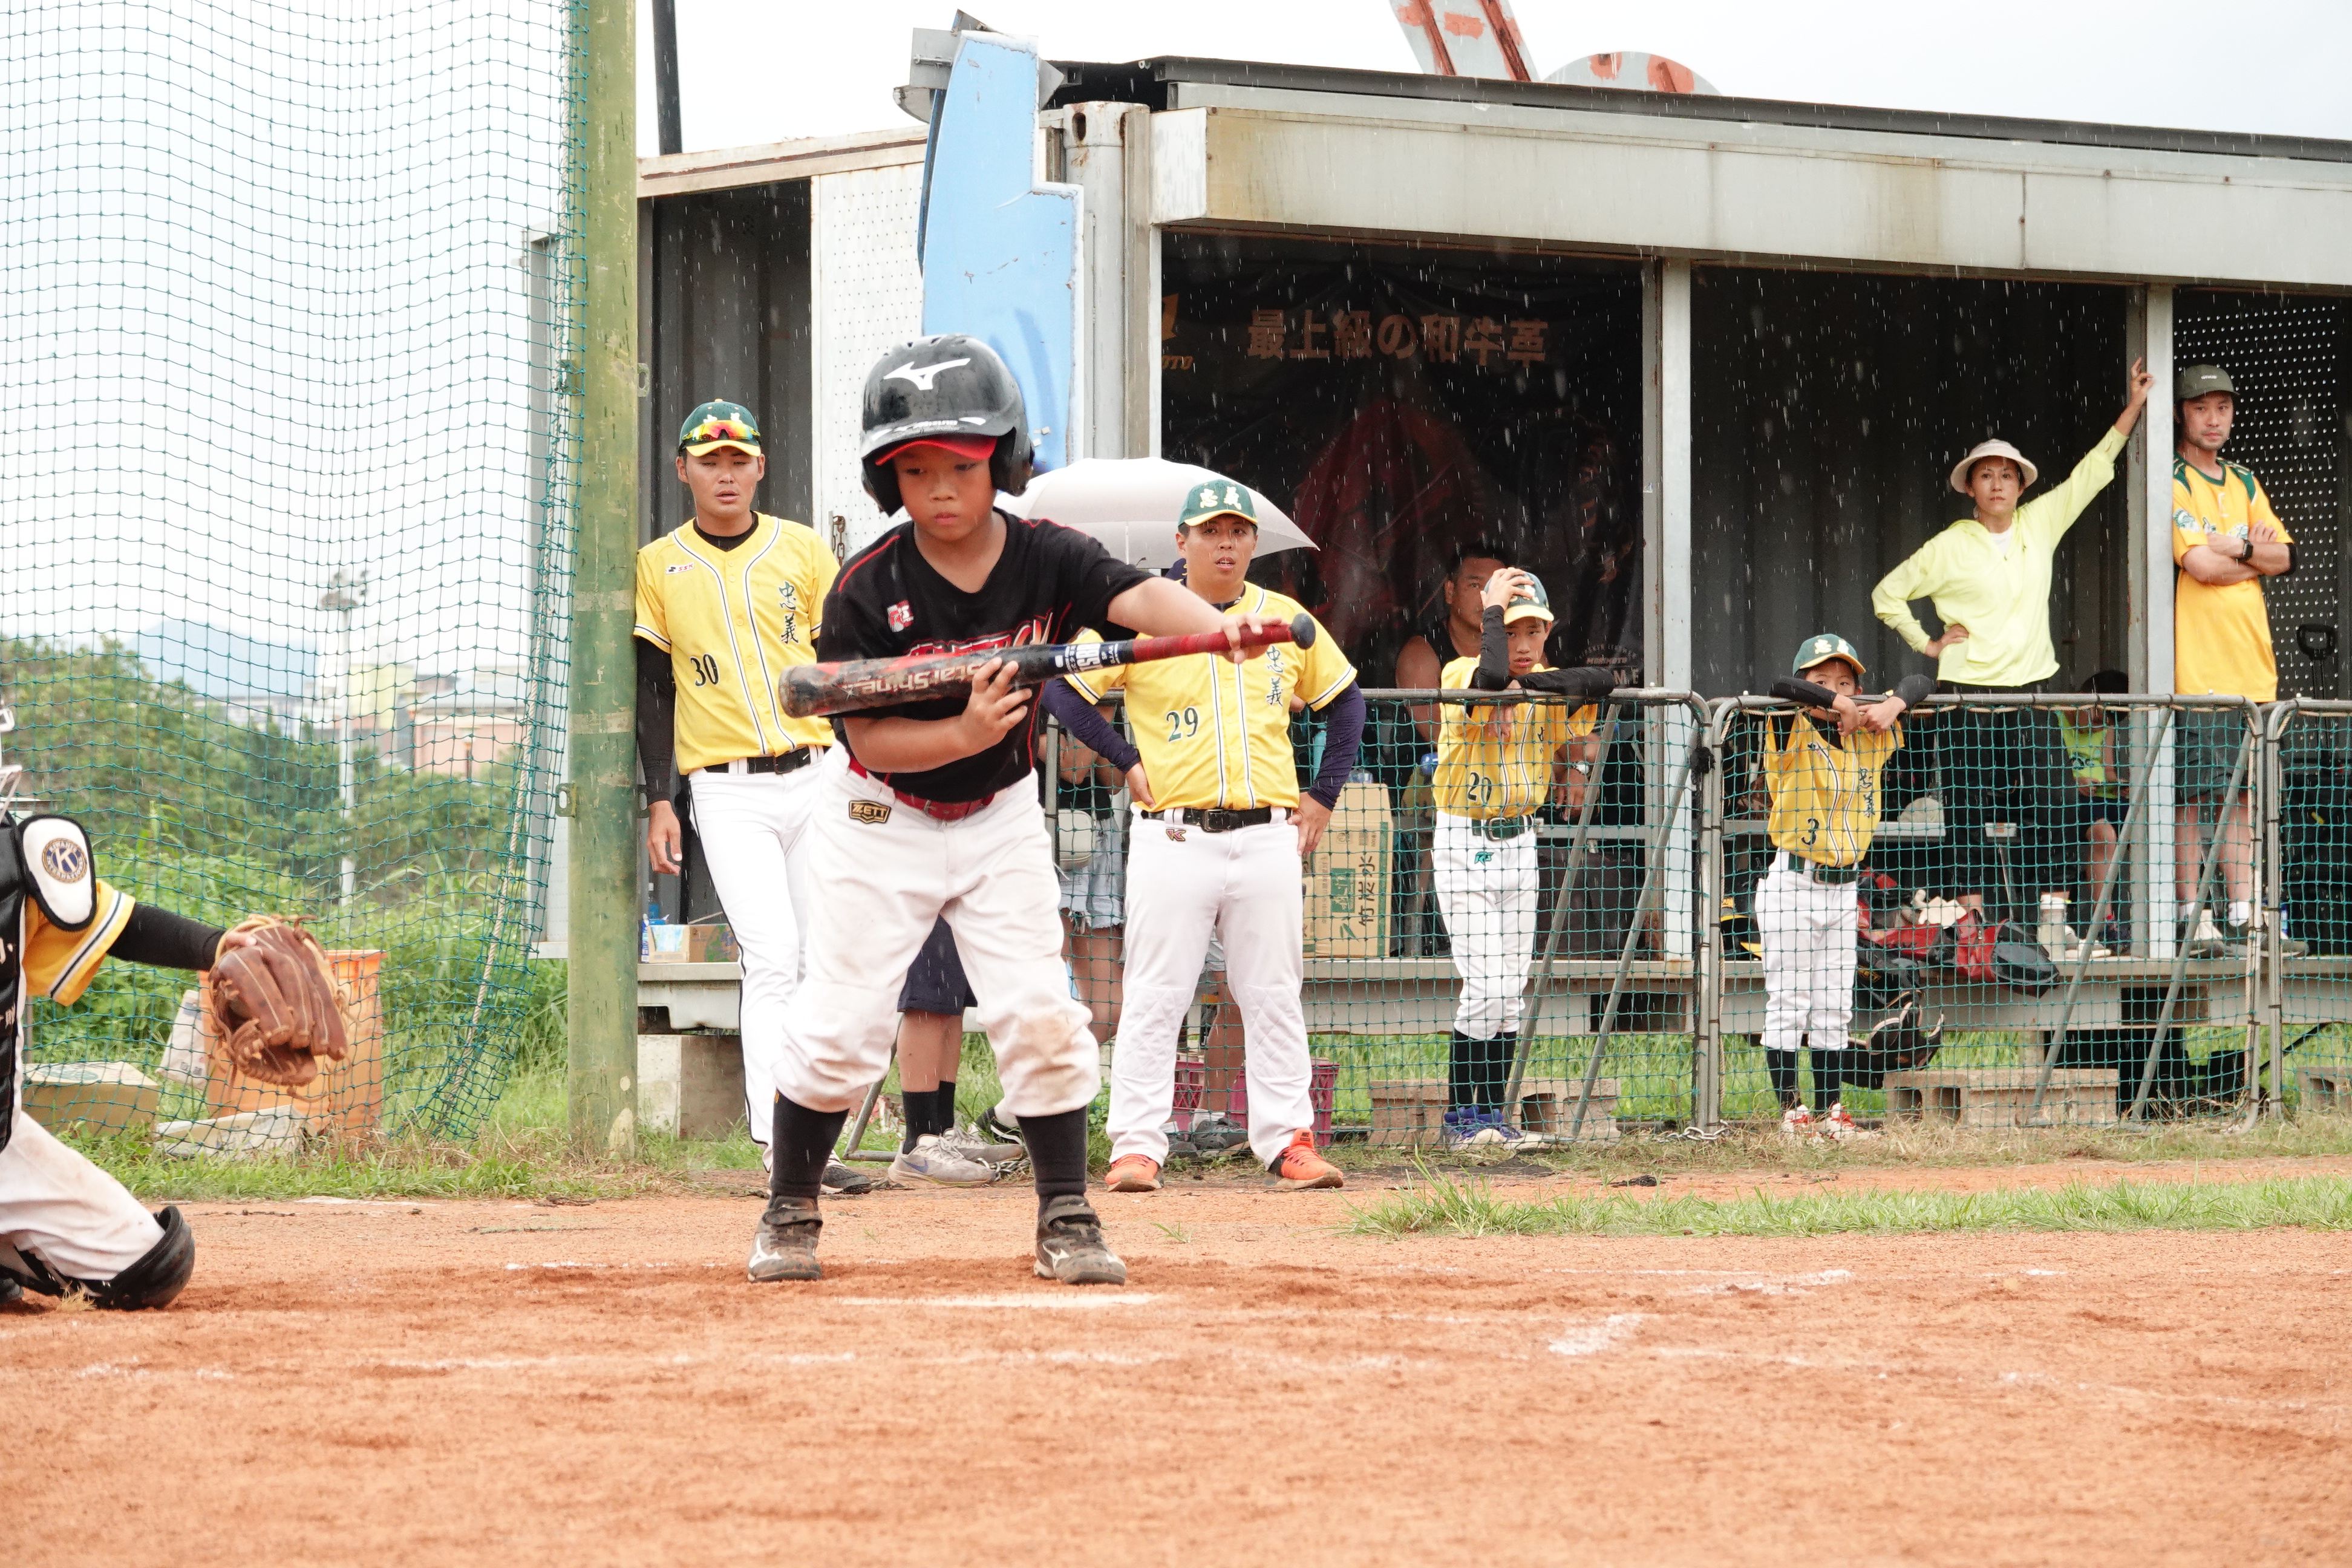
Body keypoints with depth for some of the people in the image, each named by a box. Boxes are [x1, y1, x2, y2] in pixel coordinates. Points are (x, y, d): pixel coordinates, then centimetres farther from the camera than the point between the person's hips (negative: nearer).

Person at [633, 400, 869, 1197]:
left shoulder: (802, 550, 7)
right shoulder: (659, 566, 6)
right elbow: (652, 691, 8)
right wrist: (659, 802, 1)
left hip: (816, 777, 2)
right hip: (729, 794, -2)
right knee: (772, 958, -17)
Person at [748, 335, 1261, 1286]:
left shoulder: (1044, 558, -15)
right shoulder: (867, 589, -19)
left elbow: (1137, 598, -34)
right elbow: (867, 737, -19)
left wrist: (1216, 628, -54)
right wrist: (964, 734, -36)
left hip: (1001, 817, 1)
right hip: (882, 818, -1)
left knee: (1040, 1014, -7)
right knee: (840, 1022, -1)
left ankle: (1066, 1221, 4)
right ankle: (790, 1213, 17)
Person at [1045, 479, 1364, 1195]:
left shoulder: (1287, 620, 10)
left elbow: (1344, 700, 20)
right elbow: (1065, 689, 1)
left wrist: (1323, 797, 12)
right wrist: (1126, 764, -3)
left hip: (1269, 835, 3)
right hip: (1175, 836, -3)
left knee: (1275, 999, 4)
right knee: (1154, 1000, -4)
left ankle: (1289, 1142, 8)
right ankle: (1136, 1147, -2)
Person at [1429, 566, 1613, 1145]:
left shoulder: (1551, 688, 1)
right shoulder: (1459, 676, -13)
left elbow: (1604, 682, -19)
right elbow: (1491, 676, -37)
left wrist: (1526, 683, -24)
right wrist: (1493, 607, -22)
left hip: (1519, 844, 6)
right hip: (1464, 845, -6)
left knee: (1510, 989, 7)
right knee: (1486, 984, -13)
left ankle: (1491, 1113, 13)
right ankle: (1459, 1113, -4)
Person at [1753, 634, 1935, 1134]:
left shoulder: (1869, 739, 7)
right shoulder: (1791, 734, -8)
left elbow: (1920, 684, 14)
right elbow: (1781, 687, -29)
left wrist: (1893, 706, -6)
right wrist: (1836, 706, -19)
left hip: (1843, 888, 5)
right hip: (1792, 885, -5)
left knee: (1834, 1009, 9)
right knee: (1787, 1003, -4)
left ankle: (1832, 1108, 13)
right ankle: (1790, 1108, -2)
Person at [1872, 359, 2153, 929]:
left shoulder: (2038, 525, 10)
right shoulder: (1948, 548, 1)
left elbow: (2090, 475, 17)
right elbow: (1887, 595, 11)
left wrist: (2132, 410, 17)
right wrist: (1928, 643, 4)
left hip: (2032, 698, 3)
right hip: (1968, 700, -3)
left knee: (2050, 814, -5)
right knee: (1971, 823, -3)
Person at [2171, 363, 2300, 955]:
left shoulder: (2243, 484, 18)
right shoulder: (2172, 482, -4)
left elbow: (2282, 556, 8)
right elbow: (2200, 563, -16)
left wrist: (2231, 547, -9)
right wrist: (2253, 552, -1)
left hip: (2250, 661, 7)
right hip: (2194, 664, -6)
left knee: (2242, 795, 7)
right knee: (2191, 796, -6)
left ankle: (2242, 916, 9)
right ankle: (2193, 915, -3)